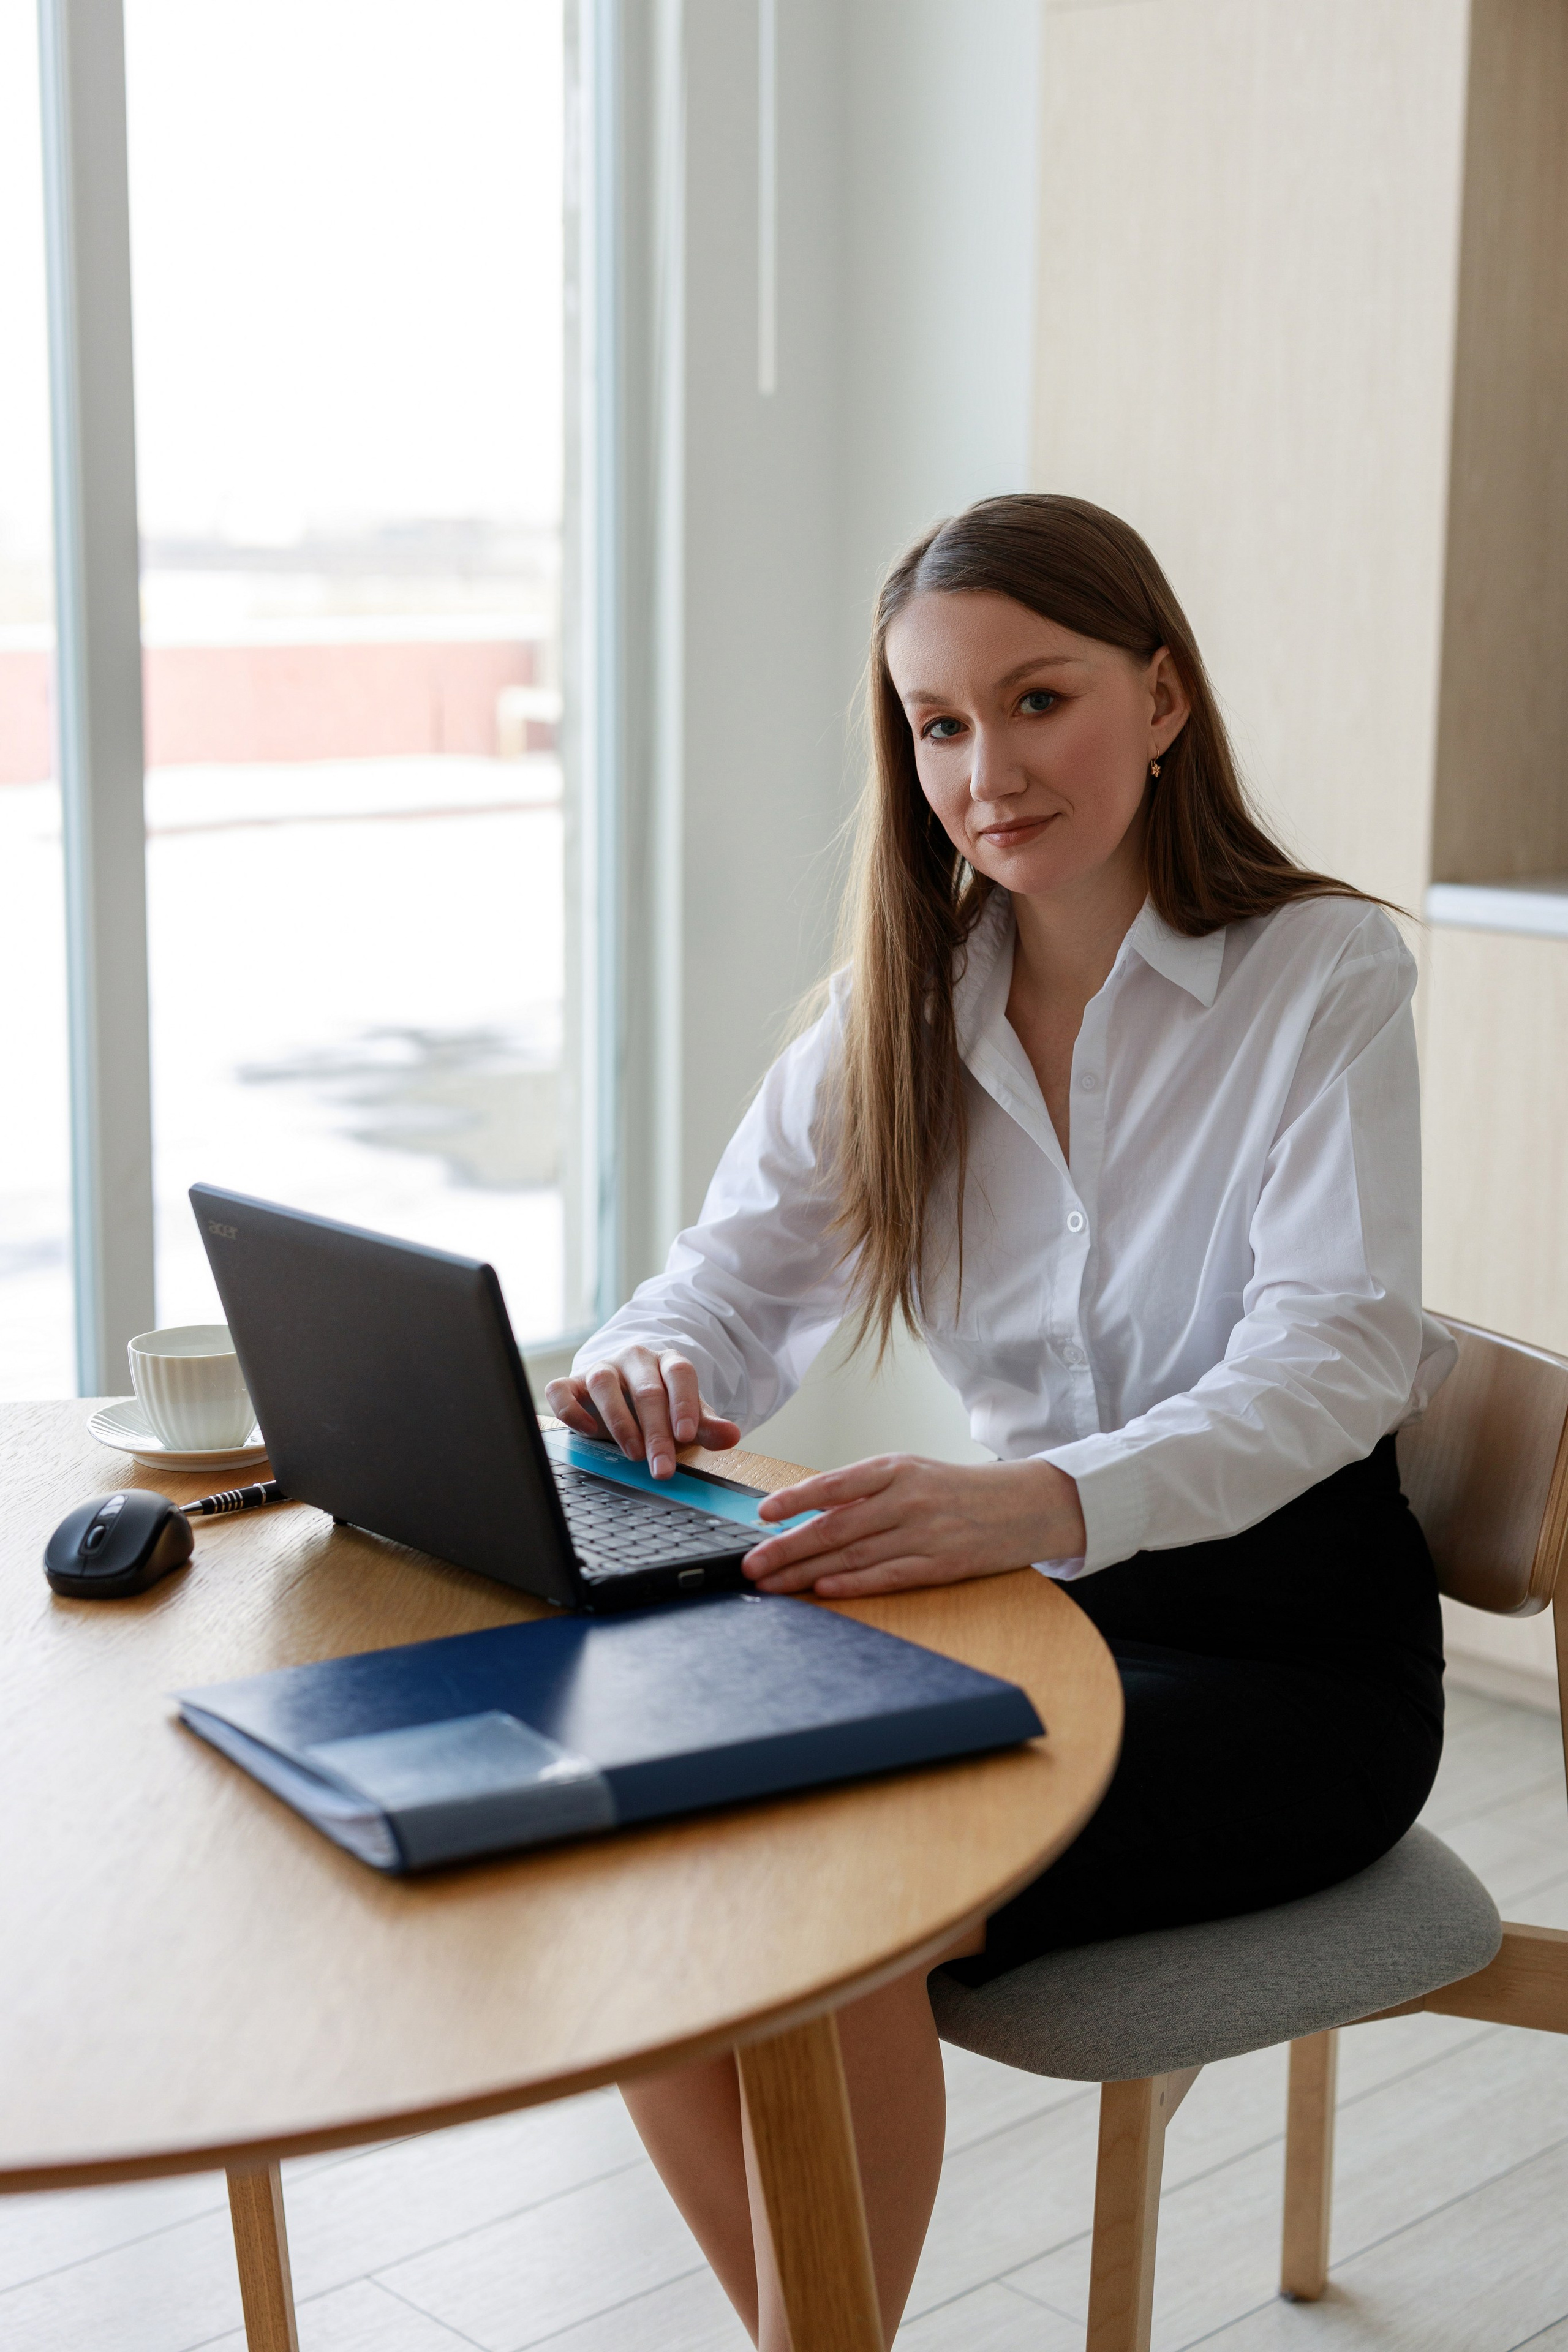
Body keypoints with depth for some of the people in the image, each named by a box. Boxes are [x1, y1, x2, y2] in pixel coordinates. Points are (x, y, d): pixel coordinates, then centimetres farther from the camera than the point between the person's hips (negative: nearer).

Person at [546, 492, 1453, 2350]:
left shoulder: (1323, 975, -9)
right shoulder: (897, 1011, 6)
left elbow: (1334, 1355, -22)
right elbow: (736, 1286, 4)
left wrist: (1049, 1499, -42)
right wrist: (647, 1365, -22)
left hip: (1289, 1637, -5)